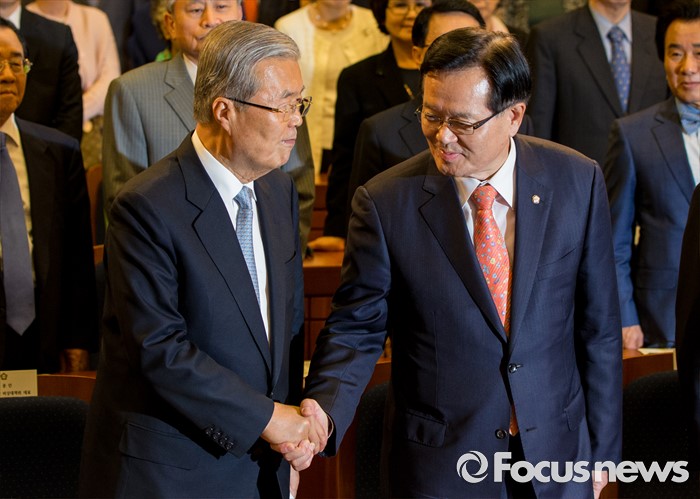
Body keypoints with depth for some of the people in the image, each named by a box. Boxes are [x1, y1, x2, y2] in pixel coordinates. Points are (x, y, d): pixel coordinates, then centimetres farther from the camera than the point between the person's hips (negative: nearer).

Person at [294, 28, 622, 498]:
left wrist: (602, 449, 3)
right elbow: (356, 329, -8)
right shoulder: (385, 203, -13)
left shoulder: (577, 181, -7)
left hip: (557, 445, 2)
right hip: (440, 461, -2)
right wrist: (322, 416, -27)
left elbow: (598, 326, -1)